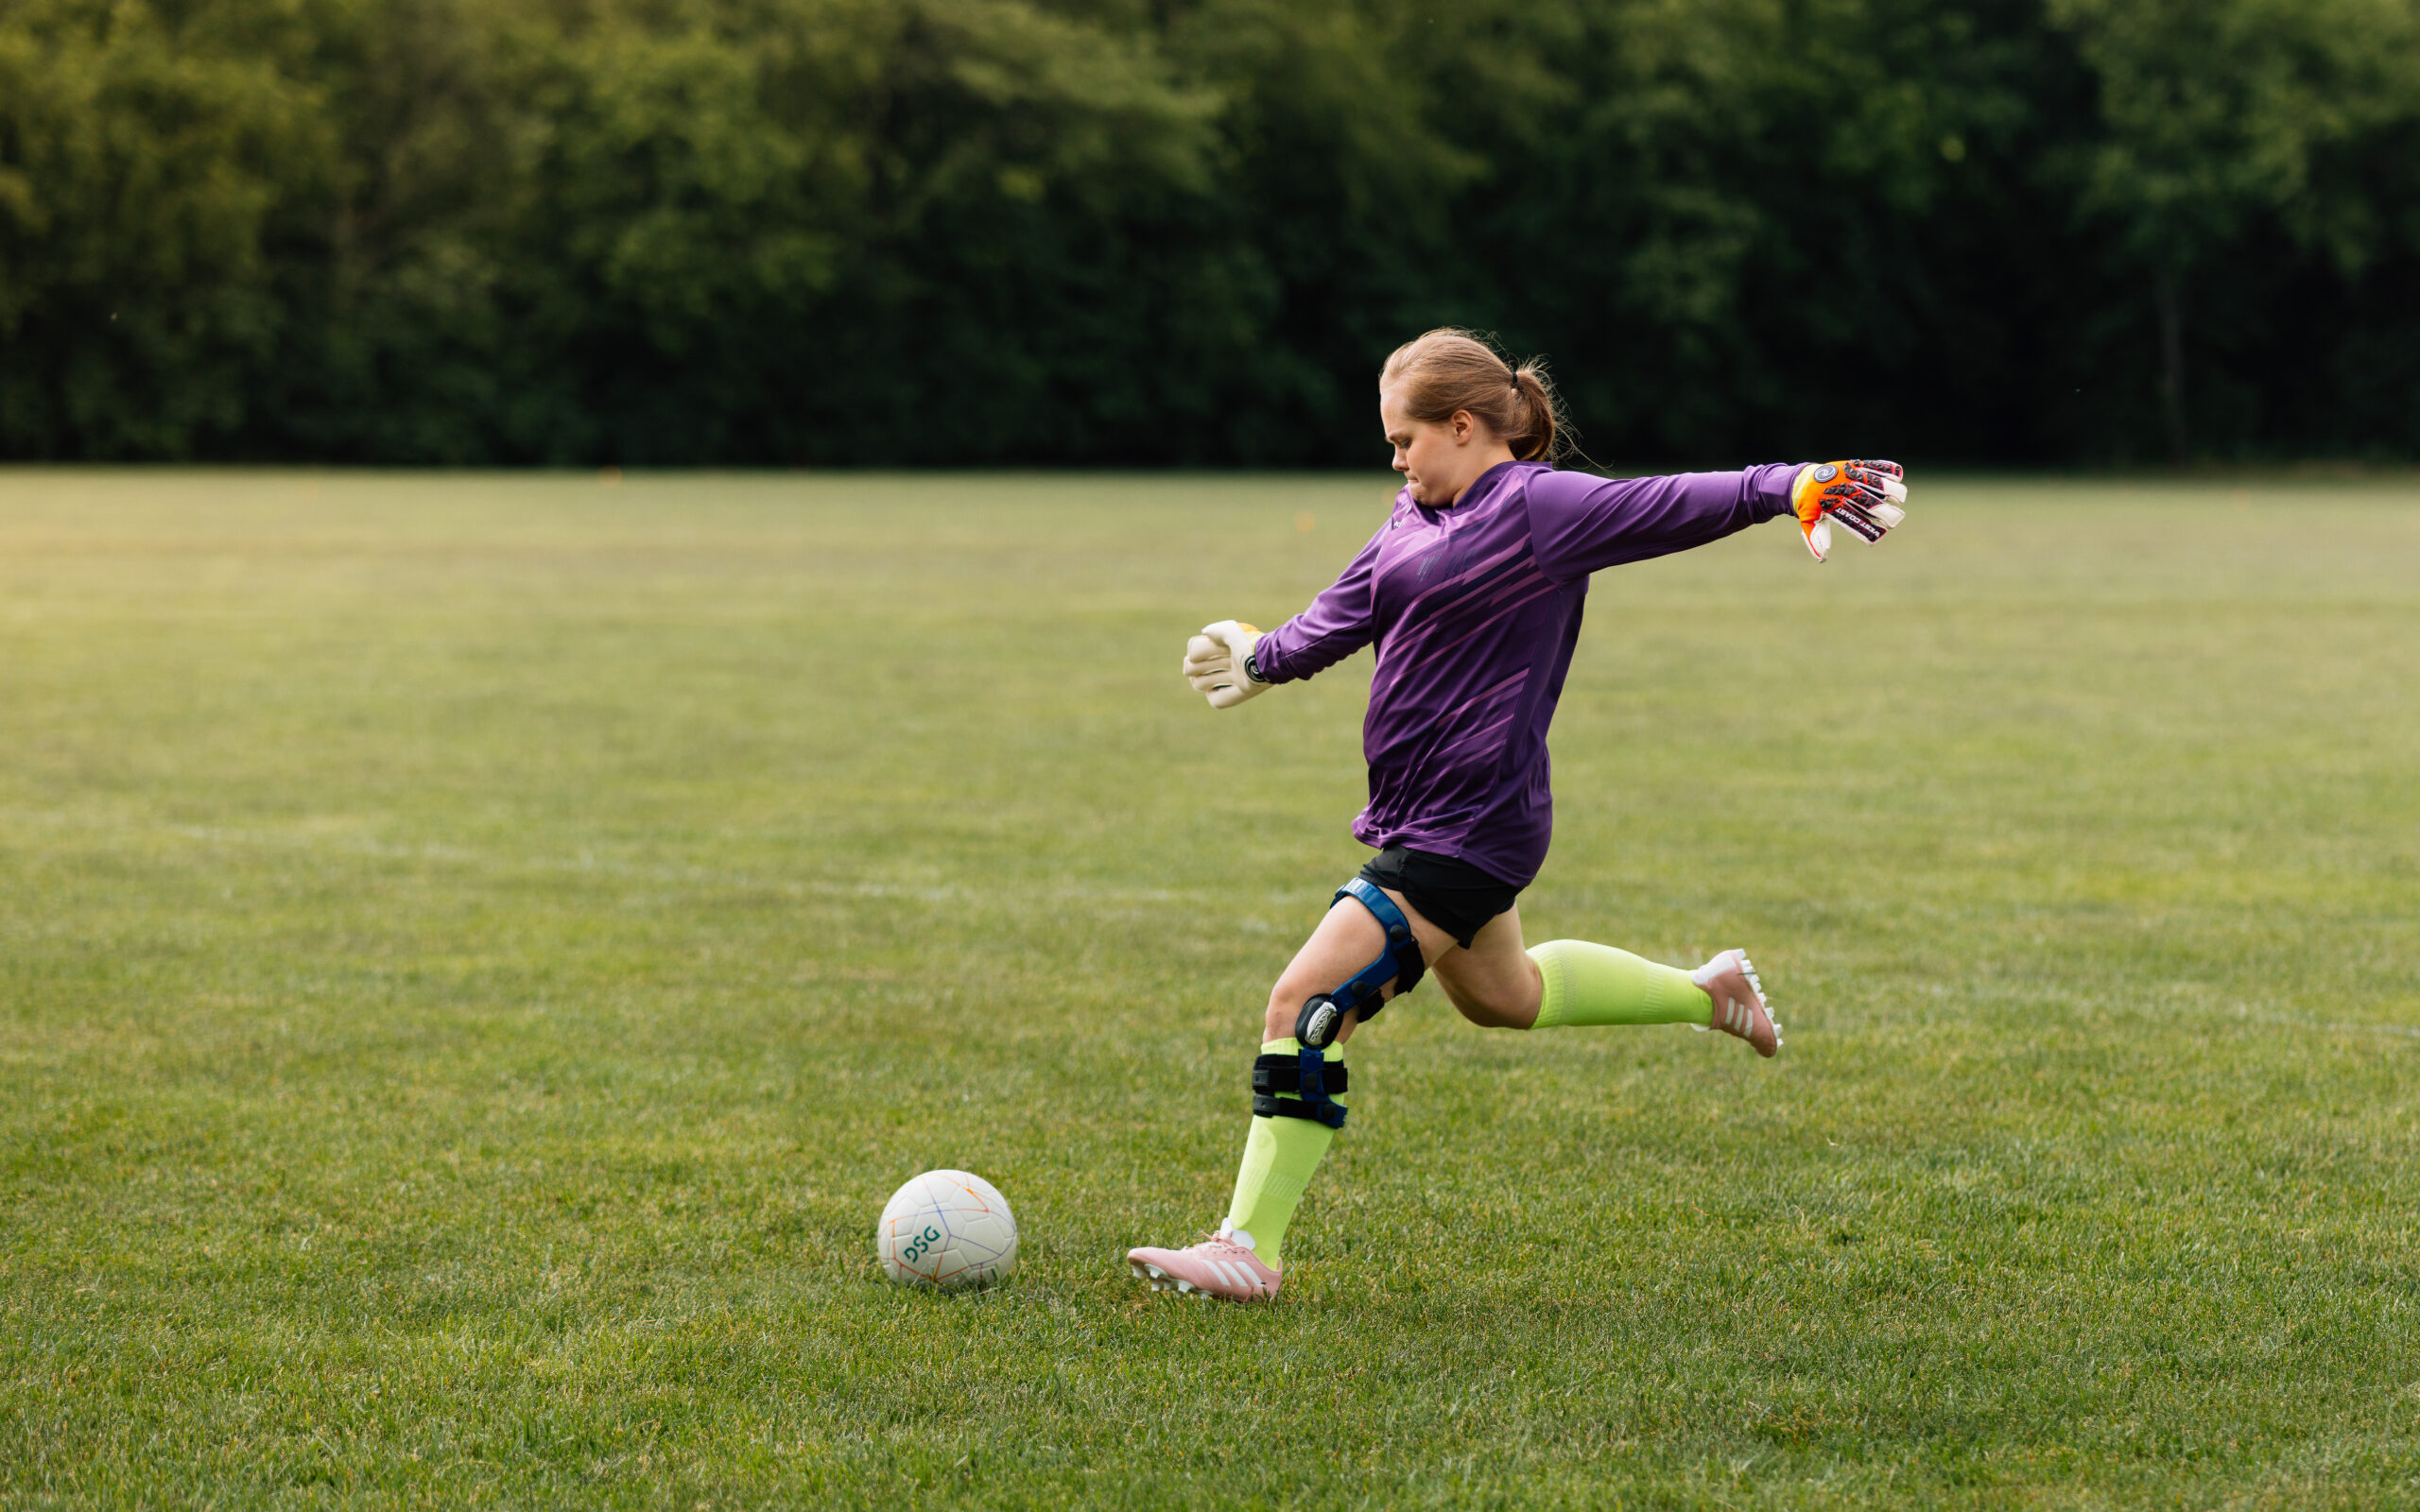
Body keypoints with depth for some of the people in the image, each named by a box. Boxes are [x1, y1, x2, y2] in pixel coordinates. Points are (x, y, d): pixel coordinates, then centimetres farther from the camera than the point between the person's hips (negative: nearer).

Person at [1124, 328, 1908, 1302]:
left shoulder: (1543, 507, -14)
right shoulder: (1418, 515, 12)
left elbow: (1674, 506, -23)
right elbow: (1345, 614, 18)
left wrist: (1790, 485, -35)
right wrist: (1263, 658, 6)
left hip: (1467, 834, -11)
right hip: (1419, 815, 11)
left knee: (1306, 1005, -16)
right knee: (1501, 997, 32)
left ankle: (1251, 1250, -11)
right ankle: (1708, 994, 48)